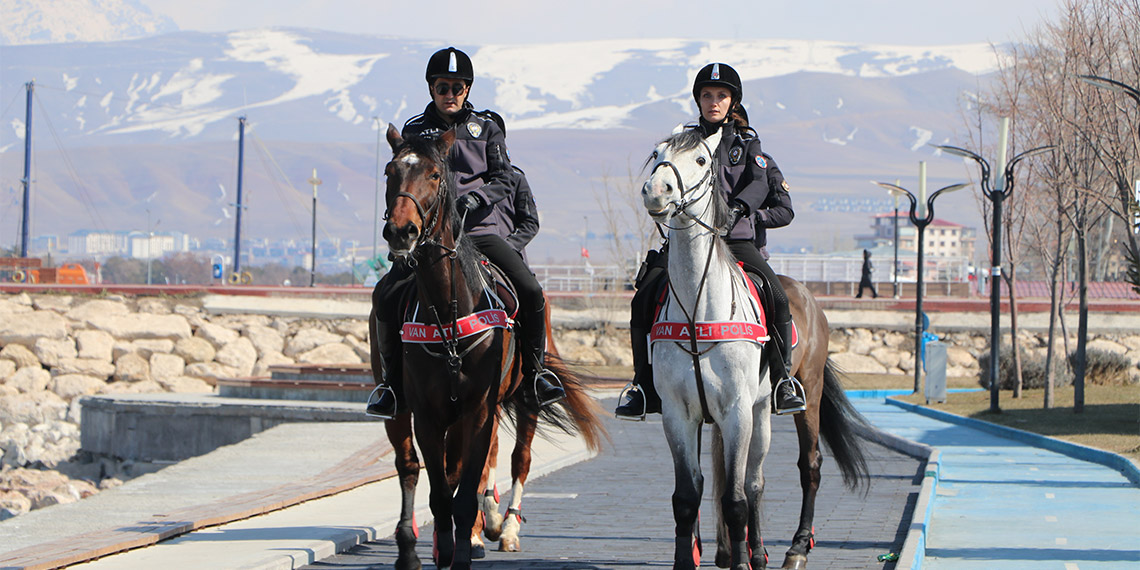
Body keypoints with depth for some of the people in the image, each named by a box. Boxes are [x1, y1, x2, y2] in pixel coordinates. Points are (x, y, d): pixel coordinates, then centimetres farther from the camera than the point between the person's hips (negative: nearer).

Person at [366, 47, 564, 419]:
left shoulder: (487, 128, 11)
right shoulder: (415, 131, 13)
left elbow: (503, 178, 2)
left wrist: (475, 198, -18)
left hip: (484, 229, 0)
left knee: (531, 292, -21)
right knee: (386, 296, -21)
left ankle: (534, 370, 0)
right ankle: (393, 381, -4)